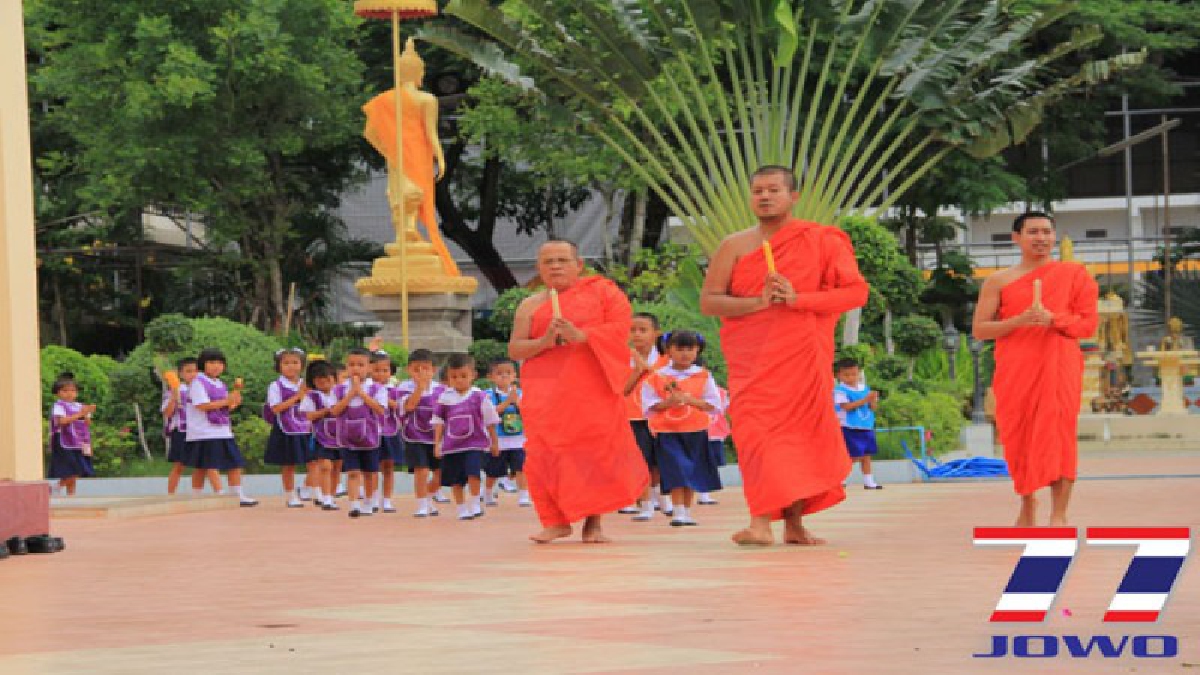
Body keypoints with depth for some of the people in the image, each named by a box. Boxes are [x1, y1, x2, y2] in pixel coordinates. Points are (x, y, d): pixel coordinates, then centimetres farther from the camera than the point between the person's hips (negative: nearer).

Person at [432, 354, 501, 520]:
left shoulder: (479, 397, -5)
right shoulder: (445, 398, 1)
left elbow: (490, 422, 4)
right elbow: (439, 423, 7)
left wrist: (494, 442, 9)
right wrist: (437, 444, 2)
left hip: (474, 444, -3)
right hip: (451, 445, 3)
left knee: (473, 473, -19)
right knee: (455, 481, 6)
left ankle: (475, 504, -3)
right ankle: (462, 508, 18)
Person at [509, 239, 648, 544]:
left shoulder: (602, 292, 9)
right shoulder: (531, 306, 14)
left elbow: (620, 329, -3)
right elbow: (514, 349, 7)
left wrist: (580, 335, -16)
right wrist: (543, 341, -12)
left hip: (592, 388, -1)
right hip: (545, 390, 2)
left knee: (596, 450, -4)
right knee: (545, 454, -9)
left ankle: (593, 521, 5)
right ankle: (556, 521, -4)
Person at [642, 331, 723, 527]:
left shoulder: (703, 376, 1)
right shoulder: (657, 377, -1)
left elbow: (713, 405, -3)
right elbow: (650, 406, -2)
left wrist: (690, 400, -17)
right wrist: (668, 402, -18)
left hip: (695, 431, 2)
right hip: (668, 432, -2)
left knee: (692, 471, 9)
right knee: (676, 470, -10)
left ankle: (687, 510, 20)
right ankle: (678, 511, -7)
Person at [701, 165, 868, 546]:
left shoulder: (820, 241, 3)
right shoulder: (736, 246, 7)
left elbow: (856, 292, -4)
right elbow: (708, 301, 2)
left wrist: (798, 299, -15)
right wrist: (758, 302, -14)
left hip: (801, 357, 0)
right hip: (751, 358, 1)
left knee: (799, 432, 1)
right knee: (755, 430, -12)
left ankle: (794, 524, 10)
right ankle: (761, 523, -20)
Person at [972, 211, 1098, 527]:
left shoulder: (1074, 274, 8)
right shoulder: (999, 281, 9)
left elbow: (1088, 322, 2)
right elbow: (979, 329, 3)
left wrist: (1051, 318, -16)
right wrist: (1019, 321, -13)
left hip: (1058, 367, -1)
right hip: (1015, 370, 1)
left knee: (1057, 435, -11)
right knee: (1019, 440, 5)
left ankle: (1058, 515, -11)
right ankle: (1027, 509, 23)